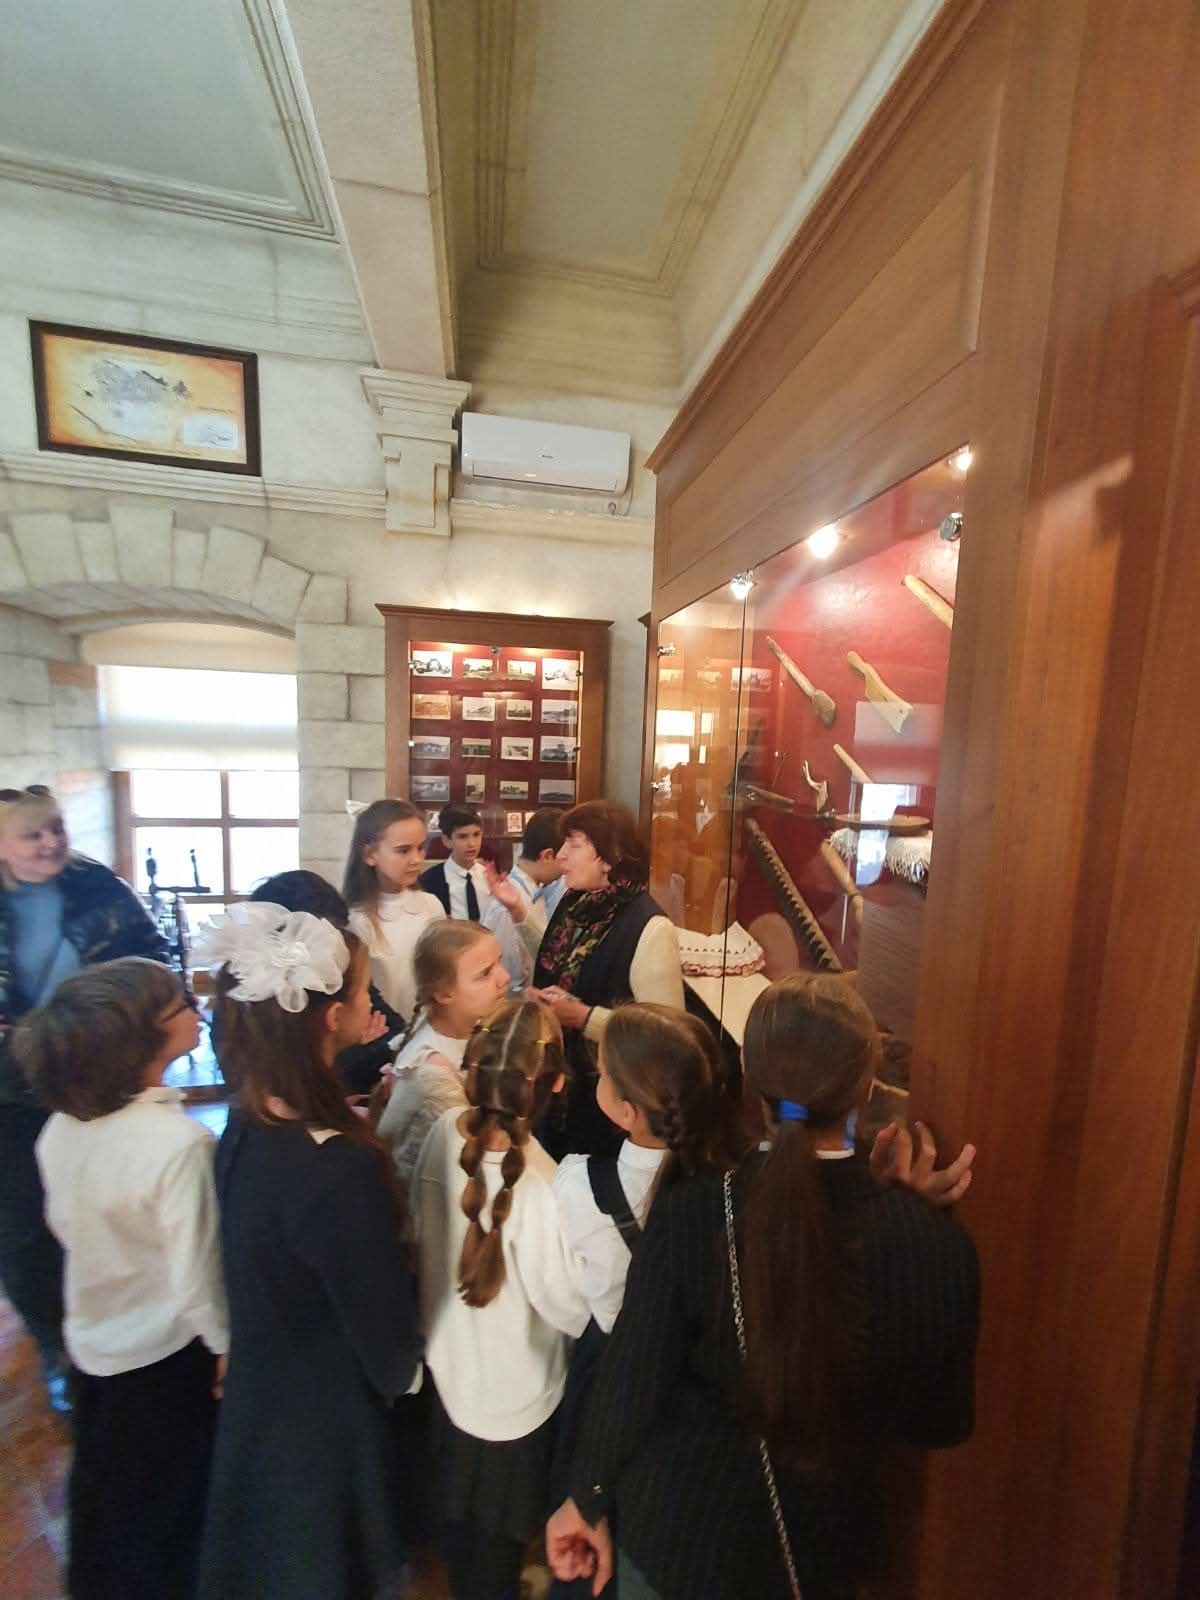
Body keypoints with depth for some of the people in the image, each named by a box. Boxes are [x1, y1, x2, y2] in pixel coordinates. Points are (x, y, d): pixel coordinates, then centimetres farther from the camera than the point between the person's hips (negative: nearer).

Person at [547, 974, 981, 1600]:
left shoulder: (690, 1214, -30)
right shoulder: (937, 1242, -26)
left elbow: (631, 1382, -16)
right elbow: (943, 1423, -8)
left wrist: (588, 1498, 4)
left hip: (678, 1531, -1)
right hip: (824, 1546, 2)